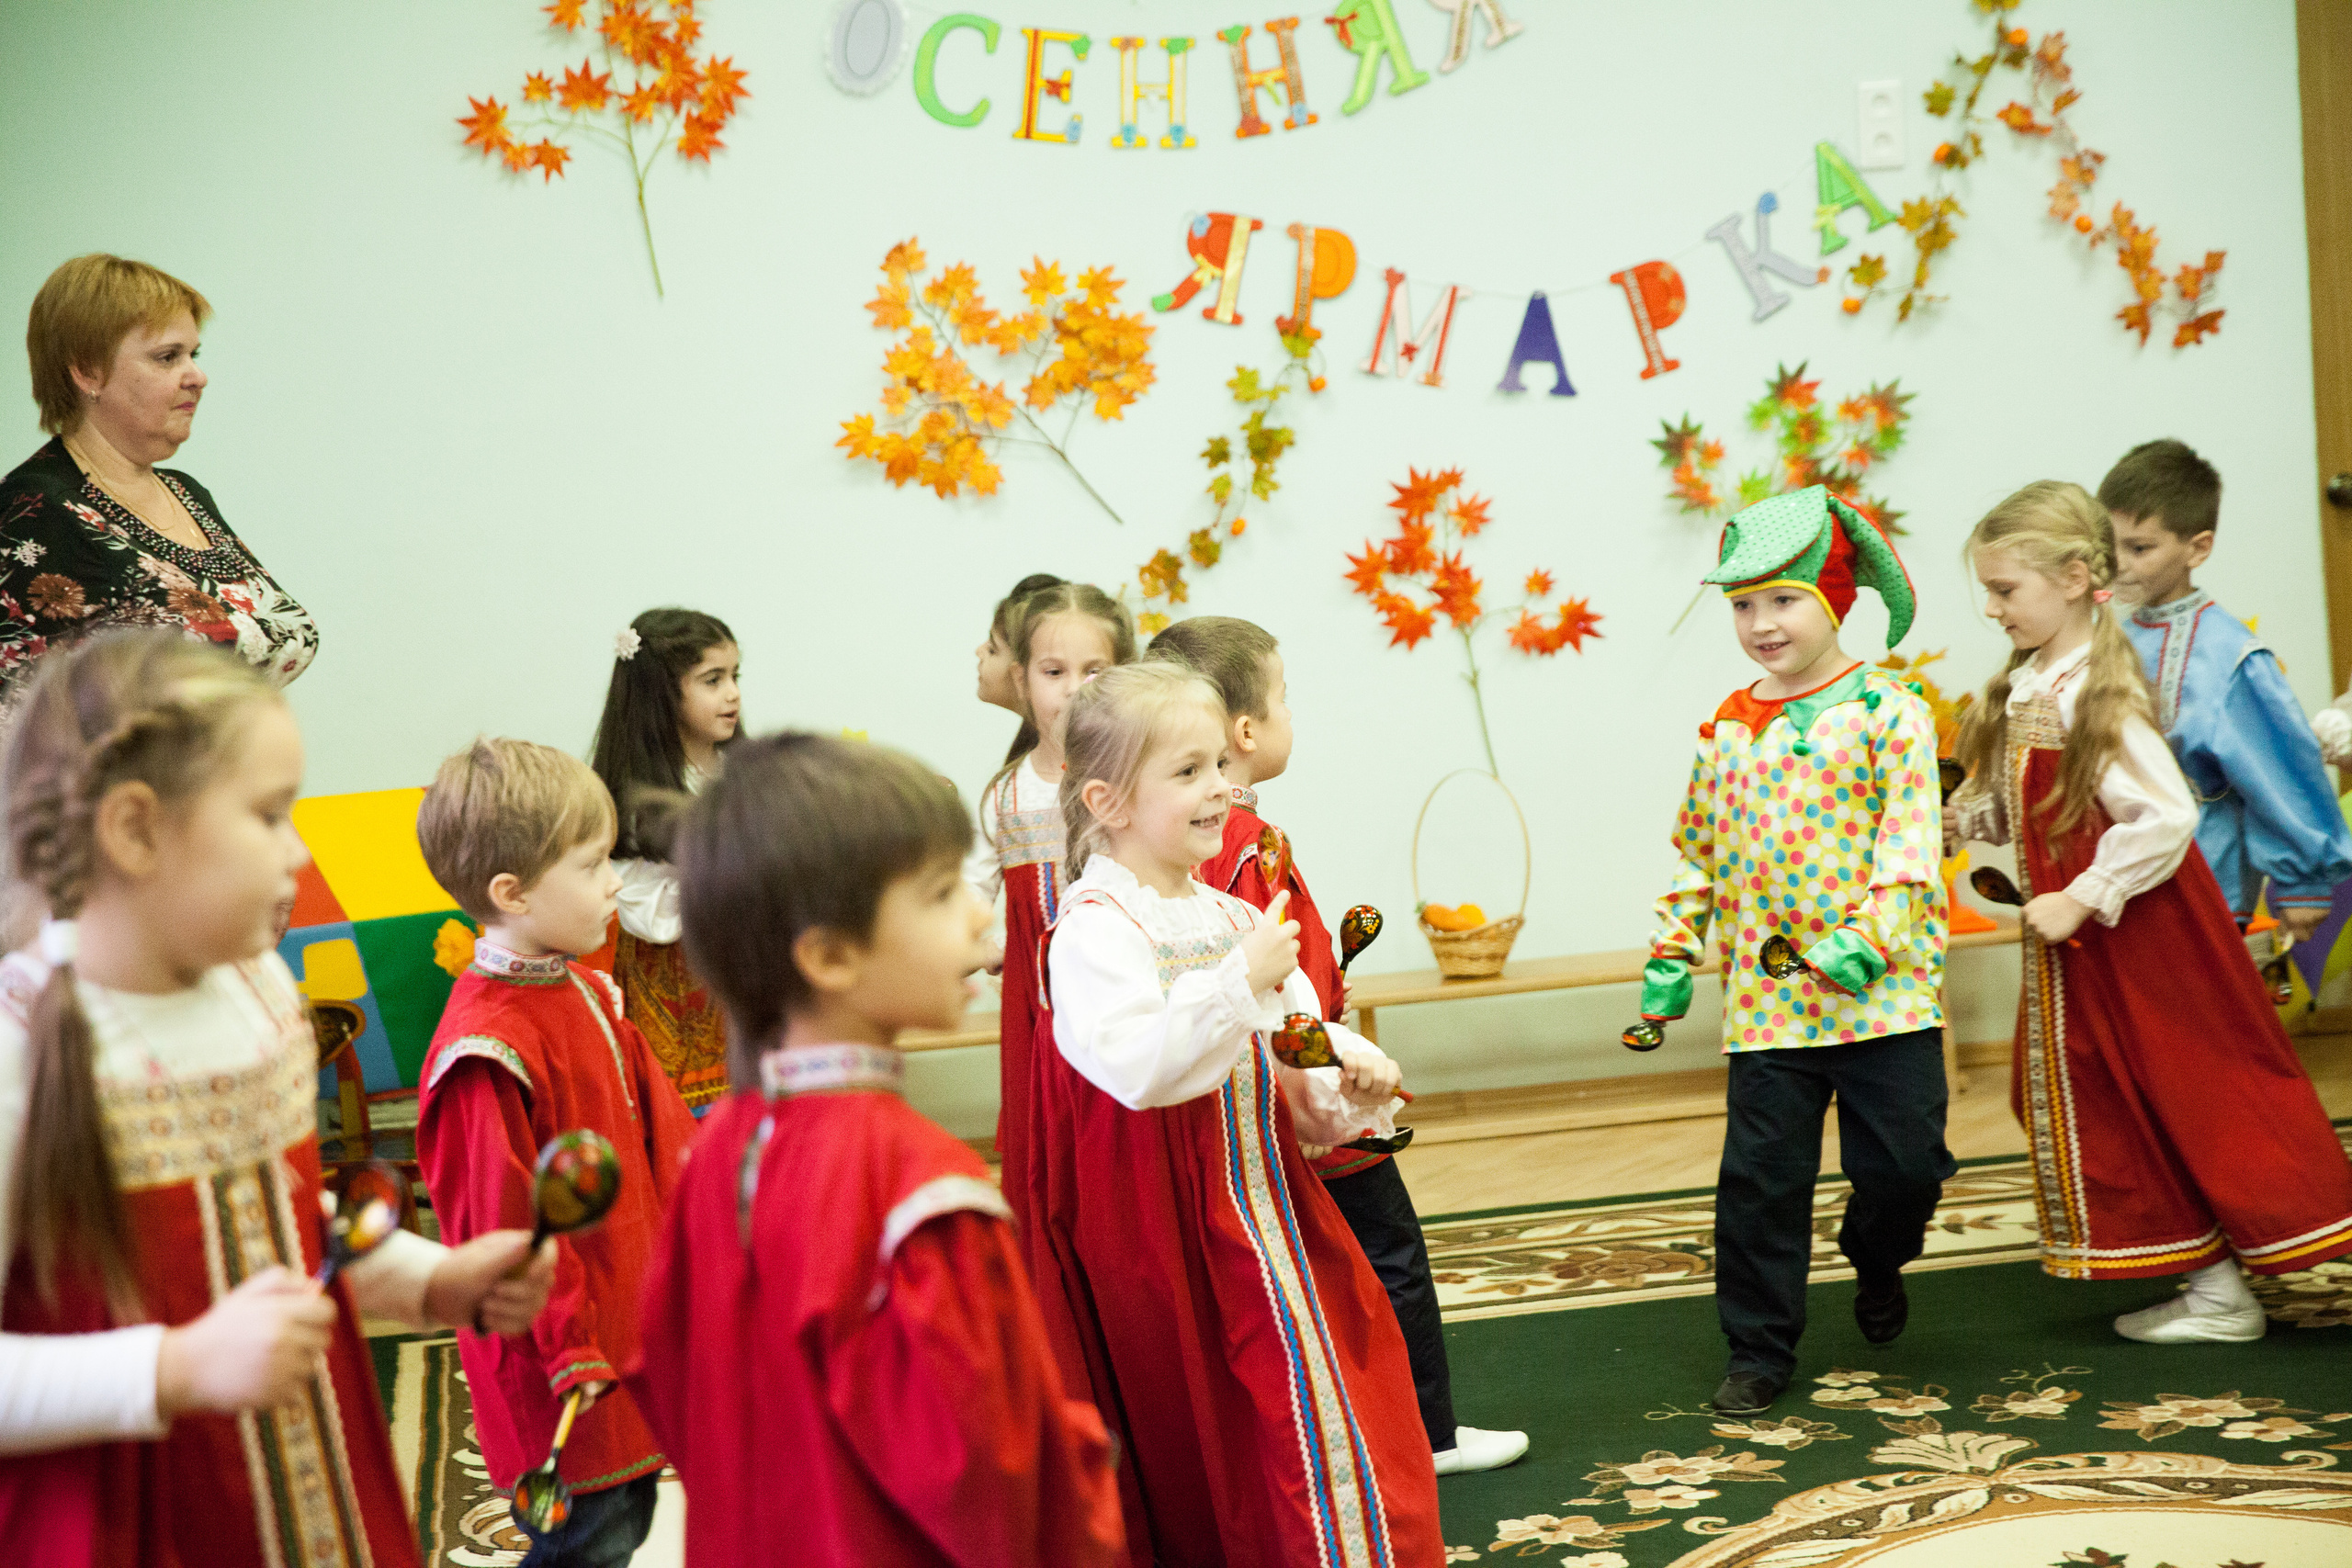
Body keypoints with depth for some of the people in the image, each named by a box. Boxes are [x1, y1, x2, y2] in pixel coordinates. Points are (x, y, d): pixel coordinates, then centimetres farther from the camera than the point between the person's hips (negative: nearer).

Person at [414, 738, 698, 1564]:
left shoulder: (585, 993, 5)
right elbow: (500, 1219, -23)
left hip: (630, 1315, 9)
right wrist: (566, 1349, -18)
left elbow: (656, 1119, 14)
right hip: (570, 1365, -9)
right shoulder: (488, 1048, -25)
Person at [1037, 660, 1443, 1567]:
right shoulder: (1097, 926, -15)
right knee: (1195, 1441, -2)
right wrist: (1242, 980, -28)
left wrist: (1346, 1079, -2)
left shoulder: (1229, 915, 10)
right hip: (1169, 1228, -8)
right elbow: (1135, 1066, -28)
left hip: (1266, 1199, 8)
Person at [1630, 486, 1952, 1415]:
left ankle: (1875, 1258, 34)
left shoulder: (1889, 713, -4)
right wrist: (1671, 957, 12)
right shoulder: (1727, 729, 9)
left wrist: (1868, 939, -21)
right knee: (1760, 1175, 2)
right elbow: (1699, 852, 16)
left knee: (1905, 1158, -1)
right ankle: (1759, 1349, 16)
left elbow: (1908, 843, -10)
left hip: (1883, 991, -3)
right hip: (1767, 994, 3)